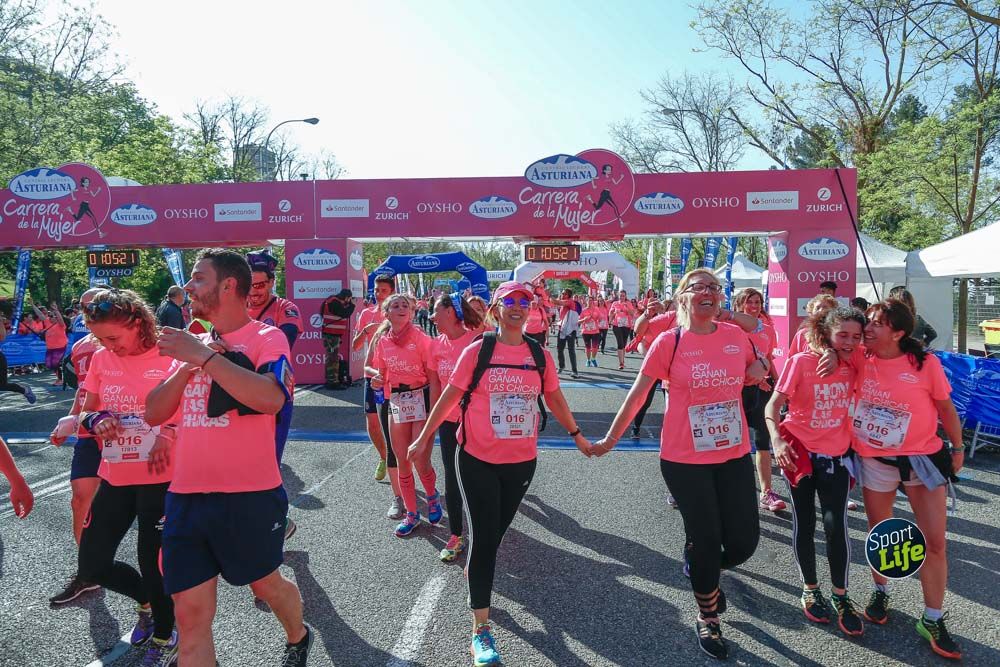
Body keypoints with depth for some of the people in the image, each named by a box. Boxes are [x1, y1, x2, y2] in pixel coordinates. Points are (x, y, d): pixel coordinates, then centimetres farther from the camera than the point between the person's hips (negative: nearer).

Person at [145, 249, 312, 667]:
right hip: (185, 497, 5)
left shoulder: (267, 338, -8)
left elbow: (271, 398, -28)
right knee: (190, 614, 6)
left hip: (249, 495, -5)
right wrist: (188, 366, -9)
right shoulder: (193, 344, 11)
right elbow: (154, 414, 7)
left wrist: (204, 356, -25)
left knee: (264, 583, 17)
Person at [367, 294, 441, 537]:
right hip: (395, 402, 5)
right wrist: (377, 380, -7)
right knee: (402, 463, 9)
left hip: (420, 398, -4)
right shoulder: (382, 340, 6)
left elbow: (432, 373, -5)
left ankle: (432, 496, 27)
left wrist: (435, 406, -12)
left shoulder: (420, 337, -7)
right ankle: (411, 514, 25)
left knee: (421, 461, -6)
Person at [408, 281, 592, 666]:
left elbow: (554, 399, 14)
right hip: (478, 460, -3)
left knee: (497, 531, 17)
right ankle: (481, 628, 5)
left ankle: (474, 570, 49)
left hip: (522, 461, 3)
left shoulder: (540, 356, 1)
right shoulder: (477, 351, -8)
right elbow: (450, 396, -2)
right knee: (483, 536, -3)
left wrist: (575, 434, 18)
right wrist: (424, 436, 1)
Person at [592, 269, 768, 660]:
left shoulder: (736, 336, 1)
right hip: (685, 459, -3)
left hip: (735, 455, 4)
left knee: (743, 541, 5)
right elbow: (638, 392, -5)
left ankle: (701, 567, 40)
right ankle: (707, 620, 32)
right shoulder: (669, 342, -10)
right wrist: (611, 438, -1)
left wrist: (759, 371, -4)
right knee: (706, 540, 6)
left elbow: (751, 376, 20)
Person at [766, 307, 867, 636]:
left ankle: (840, 596, 14)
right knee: (804, 524, 9)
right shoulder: (801, 362, -14)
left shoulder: (854, 366, -3)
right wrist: (777, 439, -27)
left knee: (837, 524, -5)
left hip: (837, 455, 2)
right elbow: (773, 405, -13)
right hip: (799, 453, -2)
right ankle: (810, 590, 28)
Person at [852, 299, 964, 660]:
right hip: (875, 461, 2)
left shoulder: (925, 363, -12)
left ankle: (932, 620, 19)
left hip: (923, 457, -1)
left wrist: (957, 447, 7)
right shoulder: (860, 360, -7)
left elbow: (945, 406, 0)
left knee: (935, 542, 3)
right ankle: (880, 592, 41)